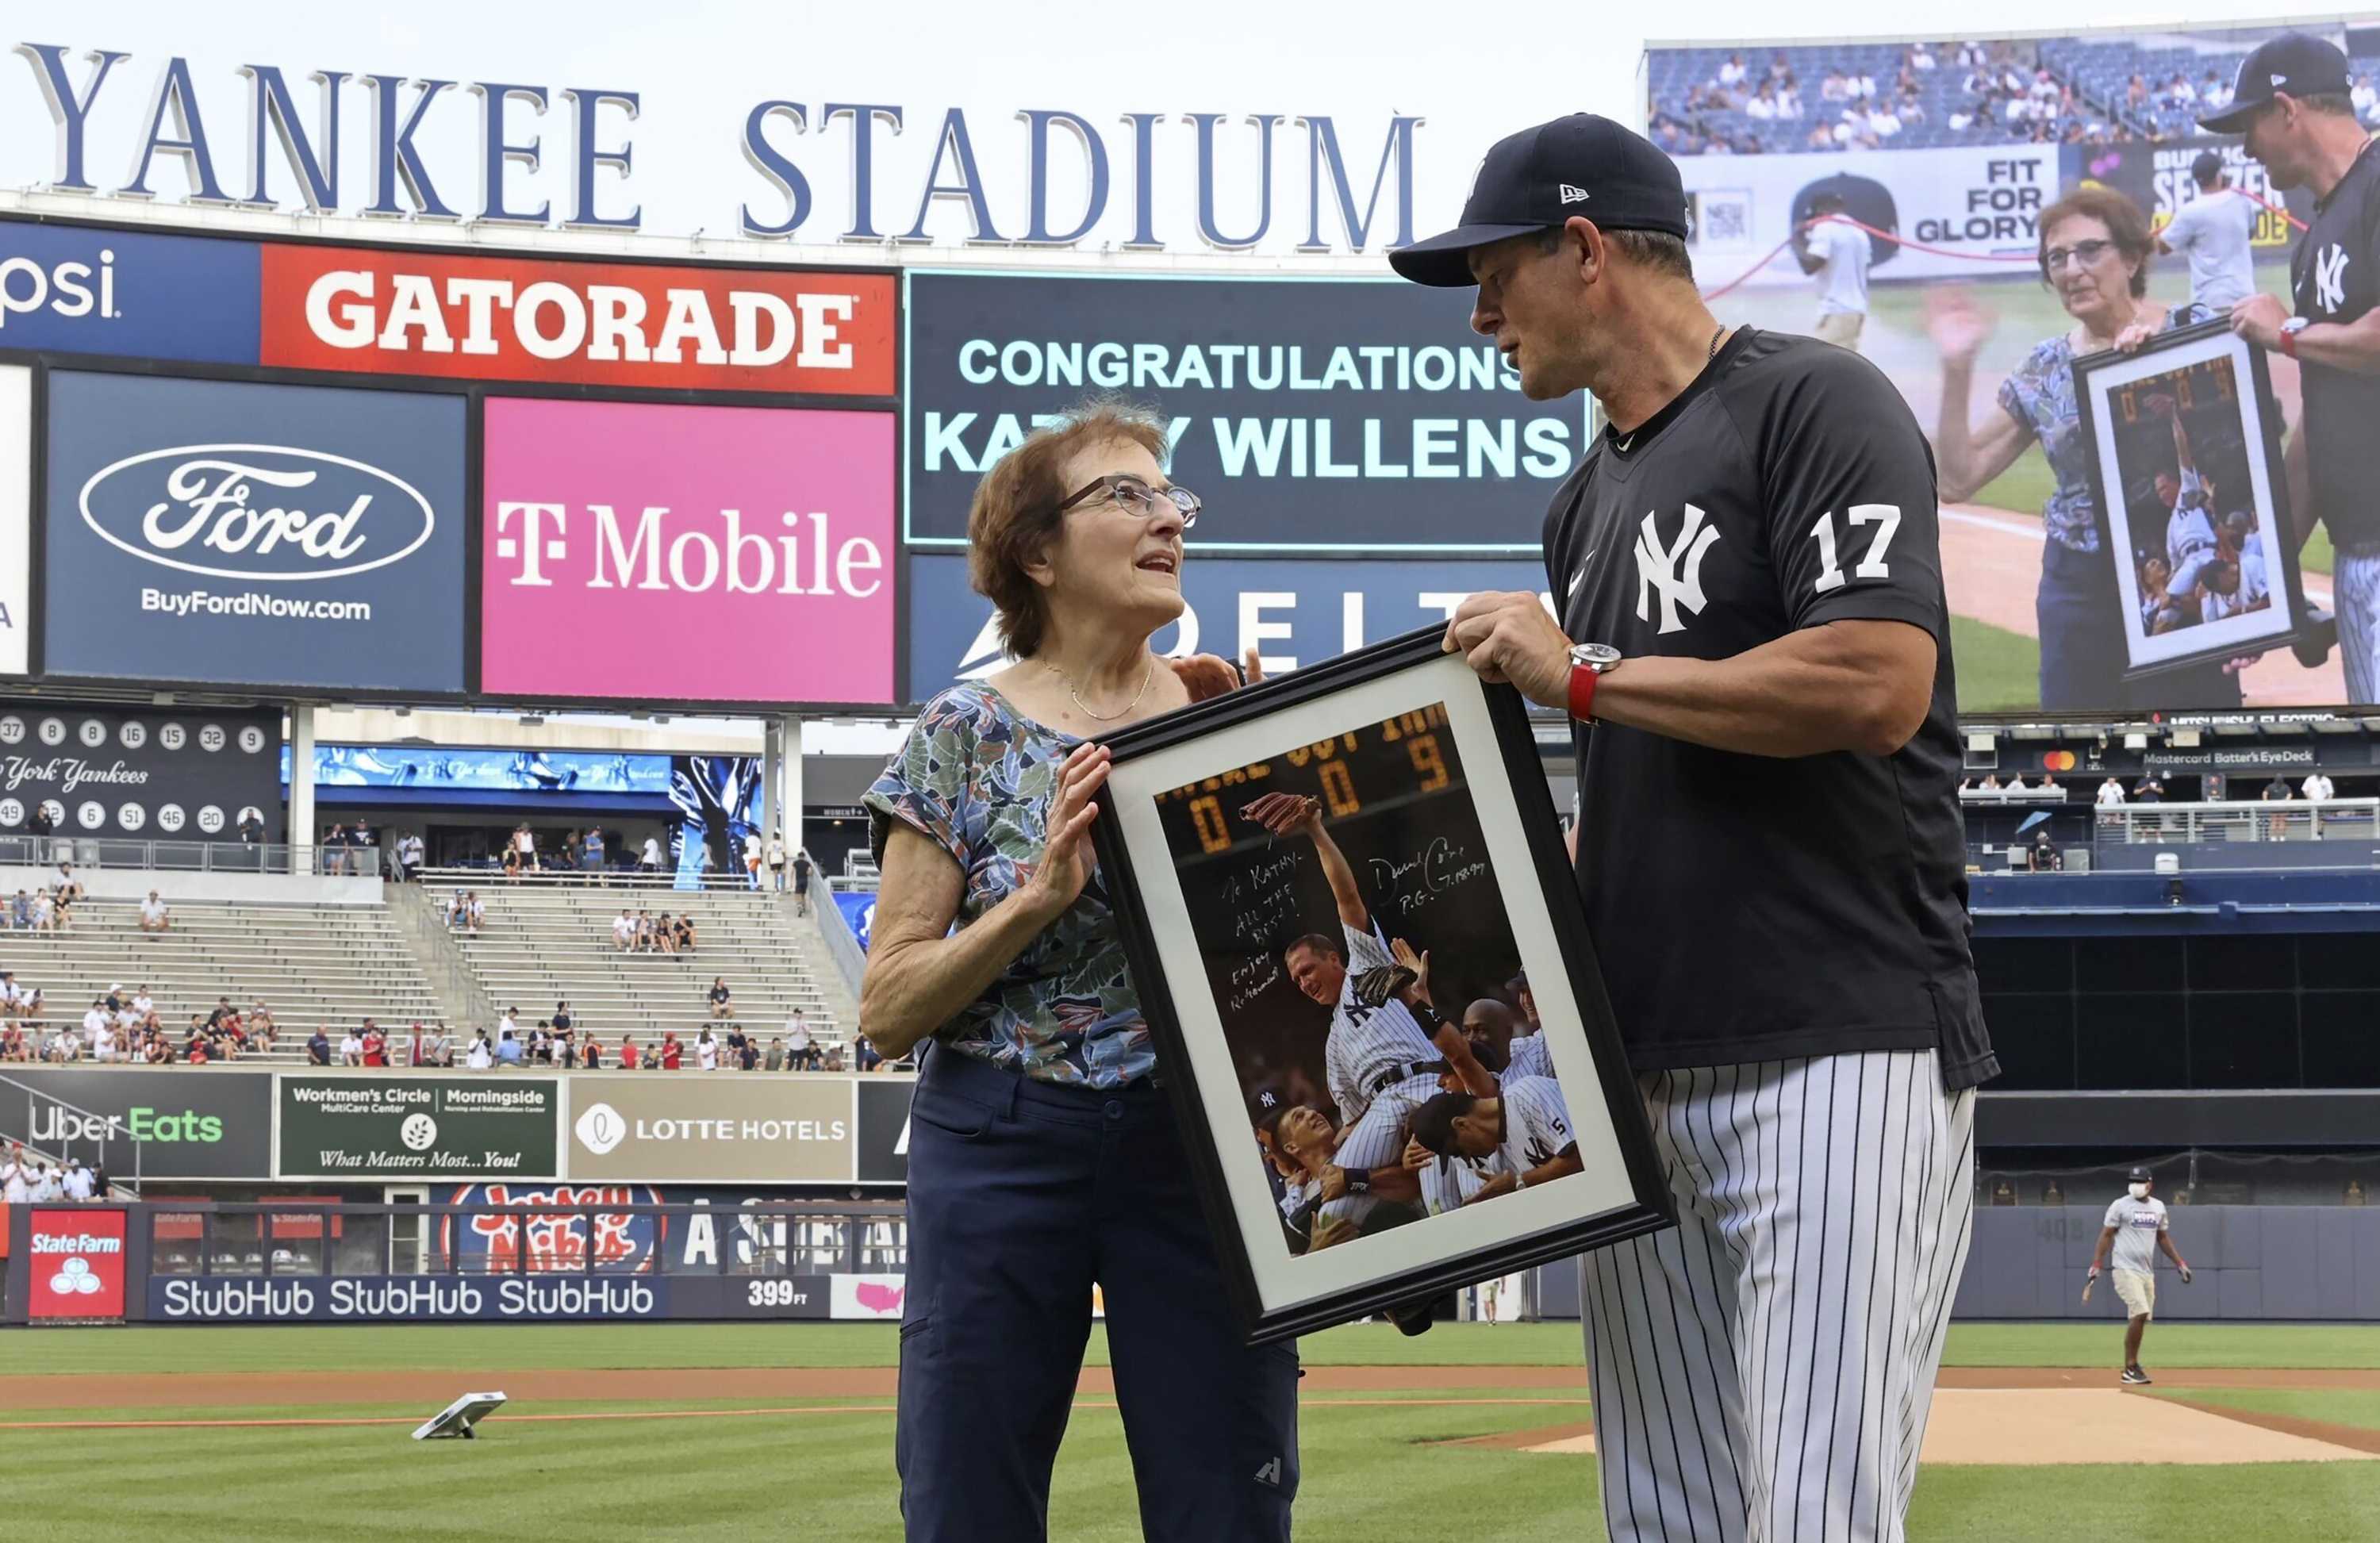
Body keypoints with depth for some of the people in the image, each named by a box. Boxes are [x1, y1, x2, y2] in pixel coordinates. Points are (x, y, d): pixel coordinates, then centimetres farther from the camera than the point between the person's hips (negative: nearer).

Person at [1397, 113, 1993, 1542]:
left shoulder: (1814, 404, -4)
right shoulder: (1591, 498, 22)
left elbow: (1877, 687, -18)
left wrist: (1581, 672, -9)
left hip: (1839, 1058, -9)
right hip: (1645, 1073, 9)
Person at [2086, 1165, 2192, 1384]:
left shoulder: (2158, 1207, 12)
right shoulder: (2120, 1206, -4)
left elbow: (2162, 1237, 23)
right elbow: (2106, 1235, -2)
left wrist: (2179, 1263, 18)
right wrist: (2096, 1265, -9)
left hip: (2147, 1272, 6)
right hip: (2126, 1269, -6)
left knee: (2140, 1319, 5)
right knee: (2139, 1313, -18)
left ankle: (2131, 1368, 13)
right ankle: (2131, 1367, -12)